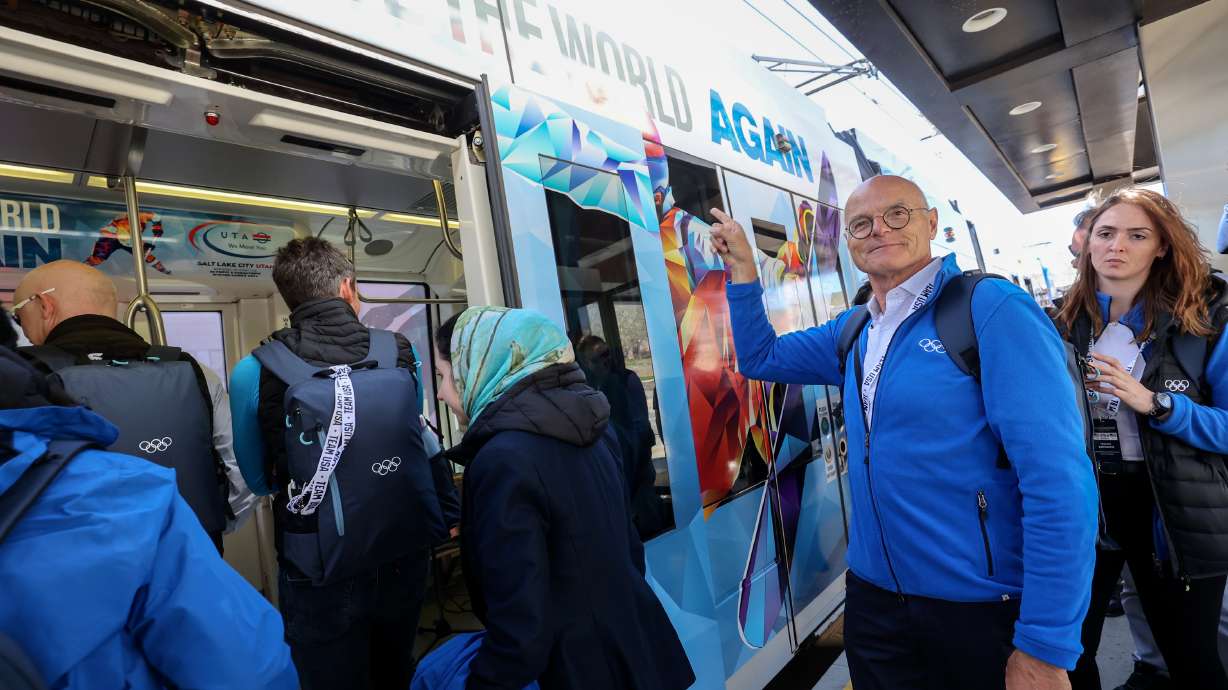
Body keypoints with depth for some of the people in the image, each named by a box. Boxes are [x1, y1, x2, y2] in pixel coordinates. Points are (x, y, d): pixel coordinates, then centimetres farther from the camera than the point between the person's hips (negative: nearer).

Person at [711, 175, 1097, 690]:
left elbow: (1060, 482, -20)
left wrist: (1045, 648, -19)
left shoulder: (992, 309, -15)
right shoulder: (853, 333, 5)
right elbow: (760, 357, 15)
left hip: (982, 610, -5)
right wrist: (742, 268, 4)